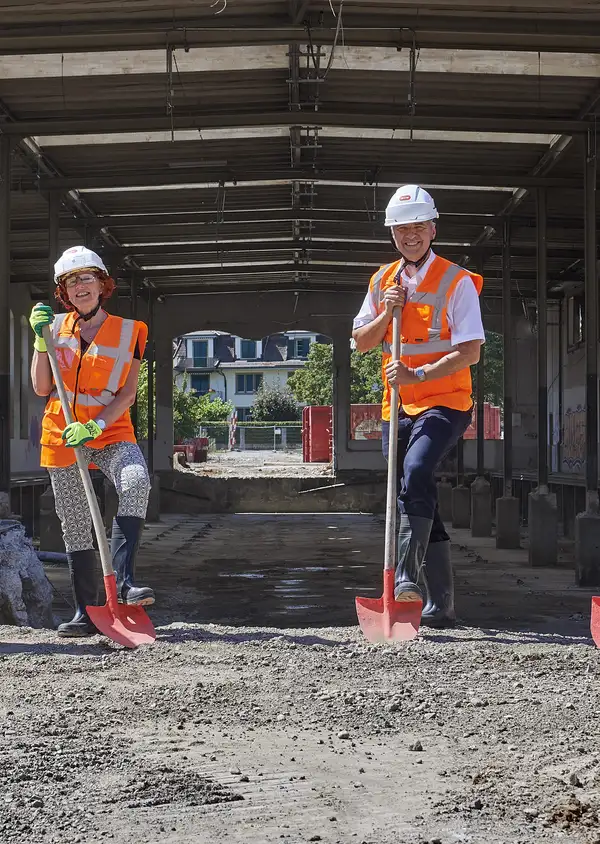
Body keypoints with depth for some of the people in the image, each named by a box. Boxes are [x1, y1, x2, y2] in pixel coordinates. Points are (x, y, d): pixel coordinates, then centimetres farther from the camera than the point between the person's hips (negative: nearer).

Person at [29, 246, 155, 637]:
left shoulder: (129, 331, 1)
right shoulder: (55, 326, 7)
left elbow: (127, 393, -4)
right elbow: (42, 388, 3)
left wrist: (95, 426, -18)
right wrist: (42, 339, -7)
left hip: (112, 431, -2)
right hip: (61, 433, 3)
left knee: (137, 480, -33)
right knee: (75, 525, 4)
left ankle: (124, 583, -35)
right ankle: (87, 613, 14)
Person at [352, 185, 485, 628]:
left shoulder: (457, 281, -6)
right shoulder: (383, 281, 12)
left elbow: (470, 351, -12)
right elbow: (362, 342, 13)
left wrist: (418, 374, -23)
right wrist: (386, 314, -6)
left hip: (445, 401, -6)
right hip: (397, 406, 6)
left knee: (416, 470, -31)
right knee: (420, 496, 8)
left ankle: (407, 574, -35)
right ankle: (441, 603, 14)